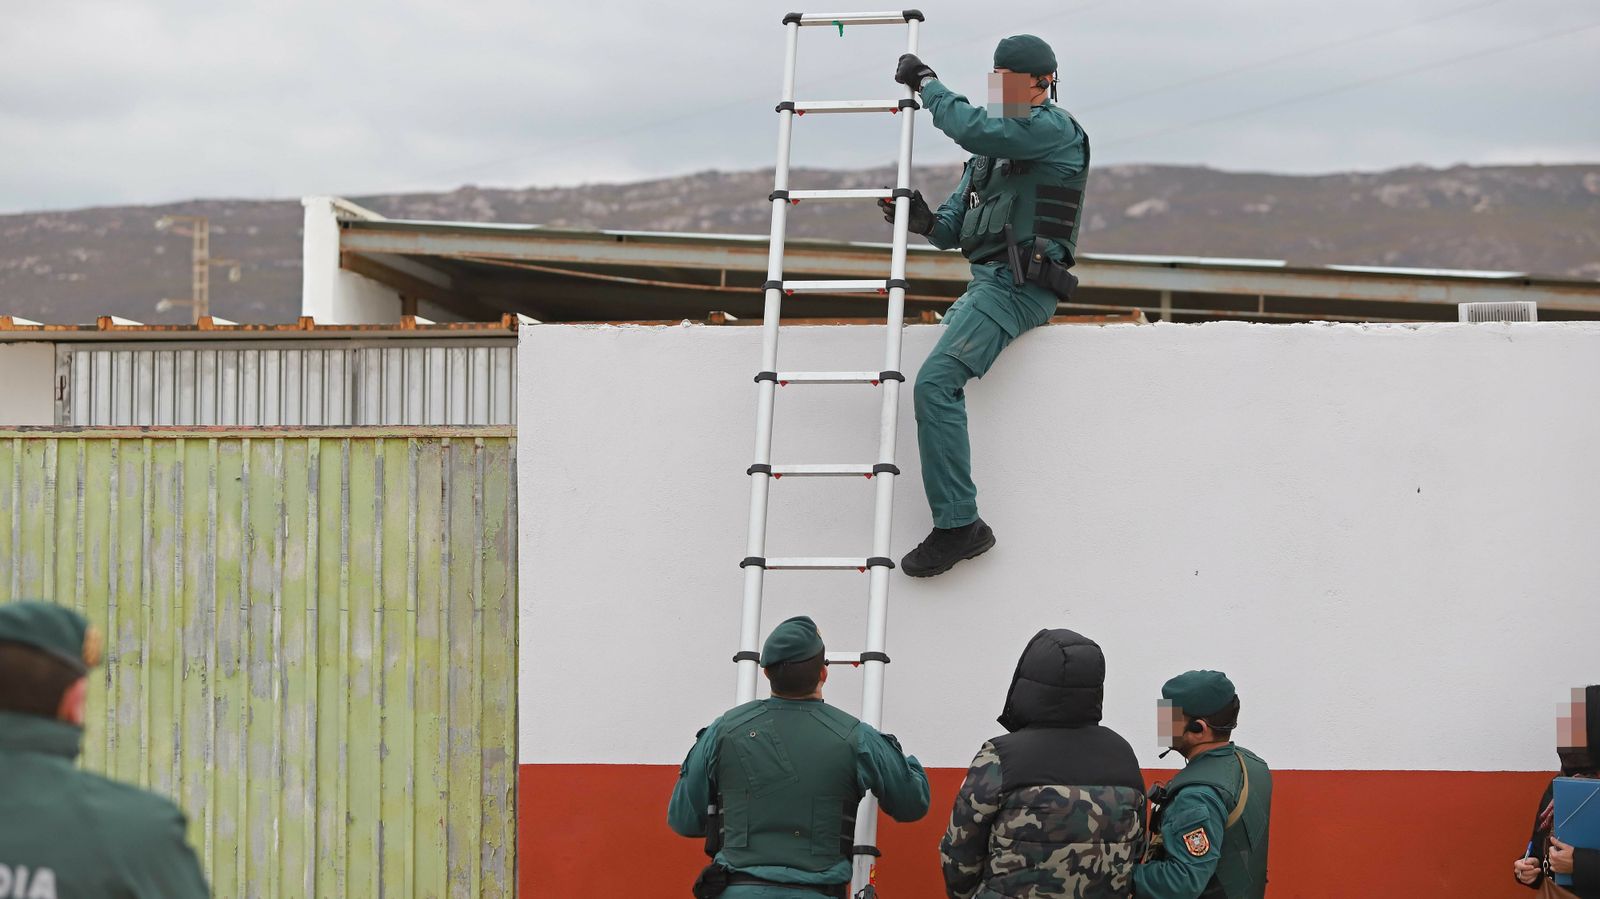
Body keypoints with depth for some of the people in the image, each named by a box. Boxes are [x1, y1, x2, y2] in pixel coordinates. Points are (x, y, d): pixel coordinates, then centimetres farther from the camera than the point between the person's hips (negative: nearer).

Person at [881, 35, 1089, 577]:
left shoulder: (1054, 128, -5)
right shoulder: (991, 153, 22)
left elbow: (972, 129, -20)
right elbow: (954, 230, 20)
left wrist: (926, 83, -7)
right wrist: (924, 221, -2)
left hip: (1019, 283, -11)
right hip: (986, 281, 11)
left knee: (937, 381, -24)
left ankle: (958, 525, -26)